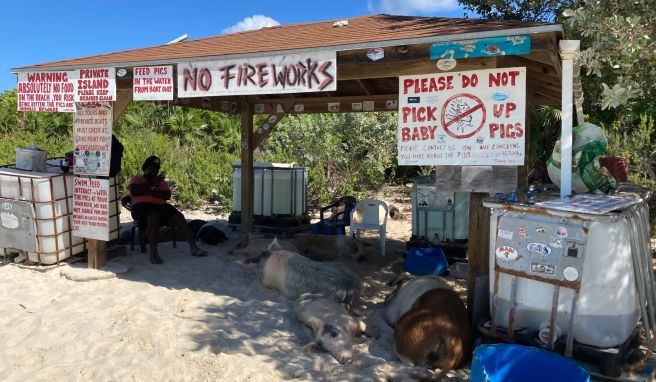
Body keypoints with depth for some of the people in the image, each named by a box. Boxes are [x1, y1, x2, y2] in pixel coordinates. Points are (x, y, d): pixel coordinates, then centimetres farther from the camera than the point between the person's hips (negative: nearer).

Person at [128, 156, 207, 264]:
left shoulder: (161, 181, 28)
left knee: (179, 217, -22)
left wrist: (150, 192, -7)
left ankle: (194, 248, -27)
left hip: (161, 206, 4)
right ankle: (153, 253, -41)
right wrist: (151, 183, -6)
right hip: (142, 206, -4)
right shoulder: (136, 179, 20)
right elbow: (133, 191, -5)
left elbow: (167, 195, 7)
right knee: (154, 217, -38)